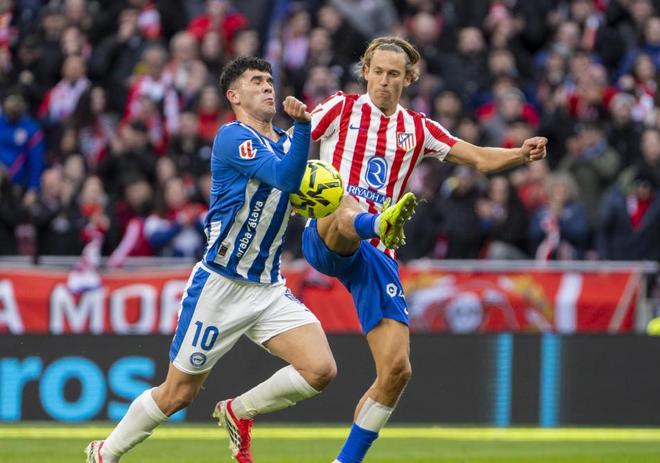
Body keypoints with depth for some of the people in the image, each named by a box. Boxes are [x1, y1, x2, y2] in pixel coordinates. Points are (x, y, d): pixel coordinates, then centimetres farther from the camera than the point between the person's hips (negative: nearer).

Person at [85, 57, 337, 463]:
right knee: (177, 395, 2)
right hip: (220, 287, -7)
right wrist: (302, 124, -39)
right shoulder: (233, 137, -14)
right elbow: (285, 177, -29)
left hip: (268, 288, 7)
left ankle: (238, 412, 11)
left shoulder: (284, 141, 10)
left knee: (321, 370, -13)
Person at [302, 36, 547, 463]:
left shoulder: (417, 130, 16)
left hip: (376, 256, 4)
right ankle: (383, 223, -76)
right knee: (347, 207, -41)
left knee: (396, 369, -5)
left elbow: (481, 158, 12)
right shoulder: (342, 109, 7)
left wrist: (522, 154, -7)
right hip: (325, 239, -4)